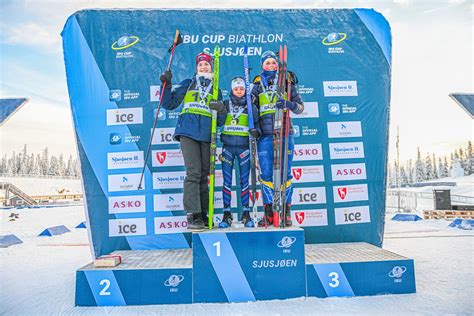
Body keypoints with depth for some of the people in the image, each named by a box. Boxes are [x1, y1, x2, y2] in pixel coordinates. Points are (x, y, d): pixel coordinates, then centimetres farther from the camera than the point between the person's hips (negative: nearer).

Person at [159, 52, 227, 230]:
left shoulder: (216, 90, 22)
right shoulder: (188, 84, 17)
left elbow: (220, 122, 16)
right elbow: (169, 104, 11)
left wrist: (221, 111, -4)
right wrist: (166, 85, 0)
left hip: (206, 135, 3)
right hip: (188, 132, -3)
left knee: (204, 174, 5)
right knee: (193, 172, -13)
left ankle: (203, 214, 14)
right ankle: (193, 216, -10)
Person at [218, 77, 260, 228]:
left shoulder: (251, 107, 7)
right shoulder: (225, 104, 9)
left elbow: (257, 124, 7)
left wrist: (256, 132, -13)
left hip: (244, 148, 0)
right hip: (227, 147, 1)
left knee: (244, 182, 4)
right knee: (227, 182, 1)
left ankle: (246, 214, 14)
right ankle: (226, 215, 9)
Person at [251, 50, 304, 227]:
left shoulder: (287, 83, 13)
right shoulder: (258, 85, 16)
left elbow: (300, 106, 8)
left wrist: (288, 104, -13)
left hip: (284, 133, -1)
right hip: (265, 134, 1)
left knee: (285, 172, -1)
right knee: (266, 173, 0)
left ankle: (286, 213, 9)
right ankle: (268, 214, 9)